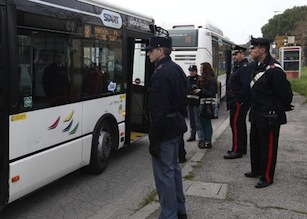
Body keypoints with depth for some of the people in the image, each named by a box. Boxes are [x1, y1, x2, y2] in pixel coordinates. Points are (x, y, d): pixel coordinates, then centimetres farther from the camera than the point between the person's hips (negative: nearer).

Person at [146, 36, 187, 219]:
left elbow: (158, 110, -24)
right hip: (176, 125, 10)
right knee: (173, 167, 18)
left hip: (164, 128, -10)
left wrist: (154, 140, -20)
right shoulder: (177, 69, 10)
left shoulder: (161, 73, -21)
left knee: (164, 172, -2)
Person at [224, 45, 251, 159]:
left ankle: (237, 150, -4)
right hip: (236, 102, 11)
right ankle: (242, 148, 26)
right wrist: (231, 101, 16)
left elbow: (246, 86, -24)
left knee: (236, 124, -9)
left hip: (239, 102, -11)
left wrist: (239, 101, -25)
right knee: (240, 125, 16)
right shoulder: (238, 67, 18)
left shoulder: (245, 67, -15)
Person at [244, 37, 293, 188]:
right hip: (257, 114, 10)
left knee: (268, 147, 3)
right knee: (255, 144, 21)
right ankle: (256, 170, 37)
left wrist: (280, 110, -4)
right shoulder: (257, 66, 8)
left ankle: (267, 178, 17)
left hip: (269, 117, -9)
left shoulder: (274, 69, -22)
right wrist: (254, 109, 15)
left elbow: (286, 93, -18)